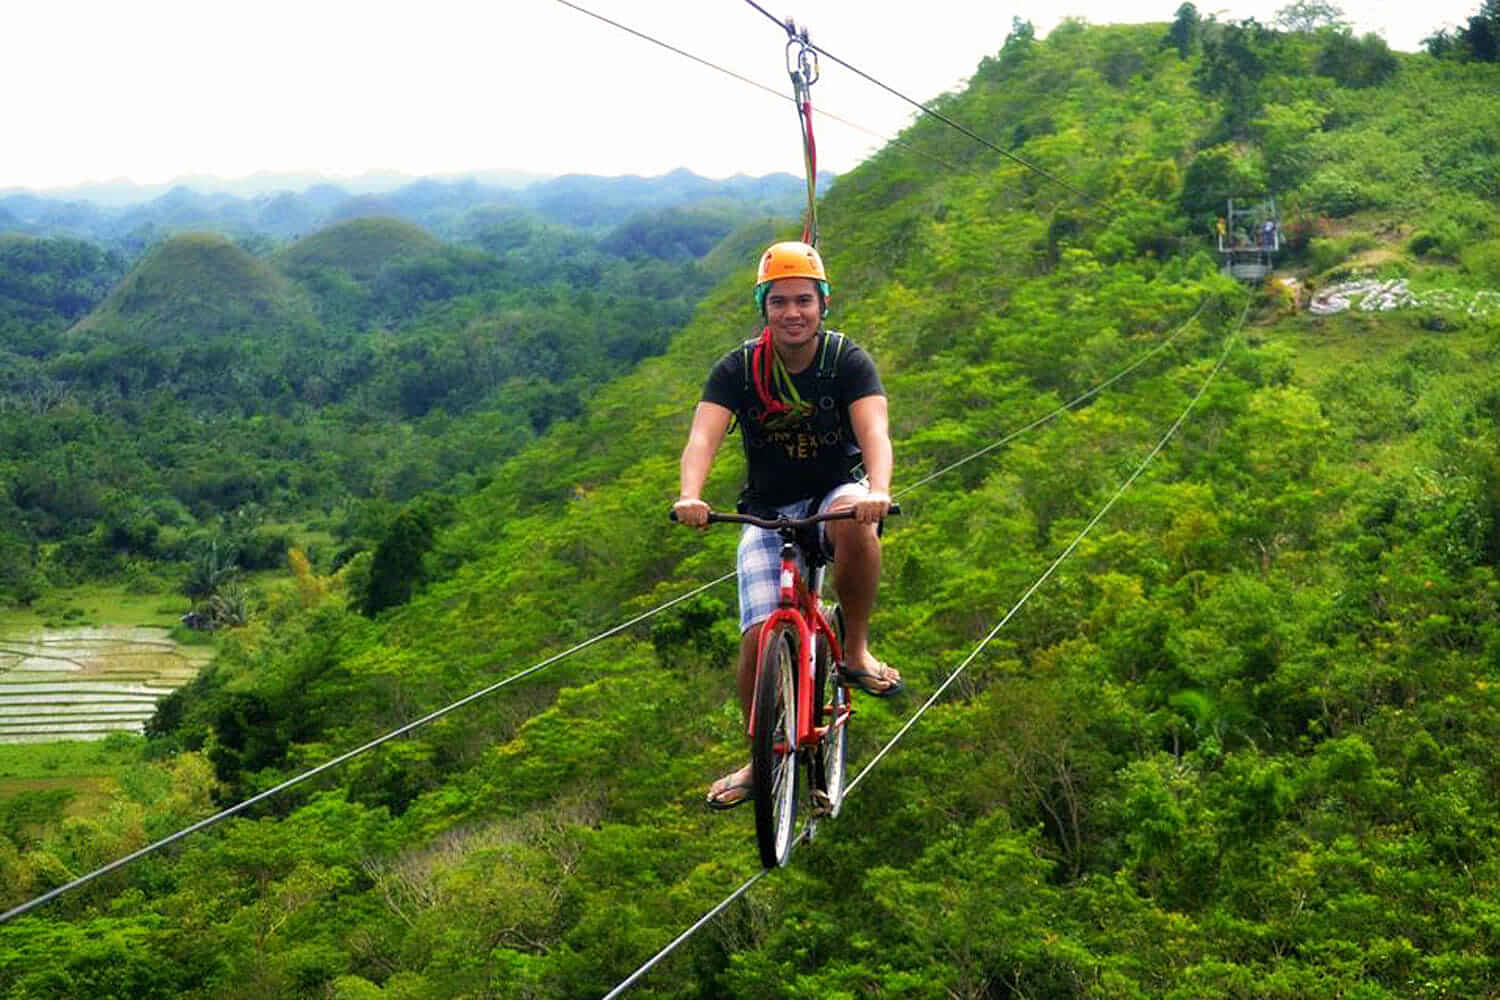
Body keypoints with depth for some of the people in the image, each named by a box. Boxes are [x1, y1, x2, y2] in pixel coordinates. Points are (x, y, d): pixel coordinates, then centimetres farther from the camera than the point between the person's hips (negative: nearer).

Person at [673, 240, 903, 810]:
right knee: (759, 638, -11)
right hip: (768, 513, 2)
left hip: (837, 495, -1)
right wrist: (689, 495, -45)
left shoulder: (847, 360, -12)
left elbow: (874, 431, -27)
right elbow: (703, 437, -23)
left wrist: (878, 491, -49)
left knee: (855, 524, -39)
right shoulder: (738, 369, -9)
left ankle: (856, 650, -18)